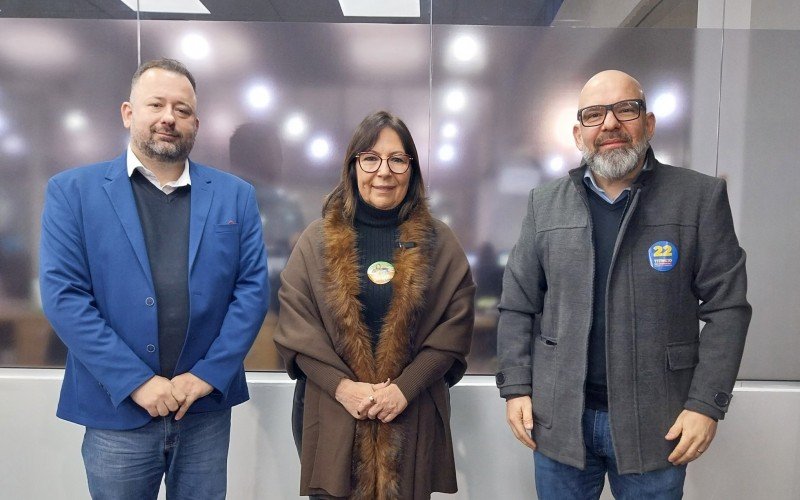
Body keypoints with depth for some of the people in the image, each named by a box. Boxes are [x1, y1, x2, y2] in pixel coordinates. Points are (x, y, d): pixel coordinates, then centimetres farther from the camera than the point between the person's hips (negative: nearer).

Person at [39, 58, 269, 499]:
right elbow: (62, 295, -8)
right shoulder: (72, 191, -2)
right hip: (116, 410, -1)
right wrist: (136, 381, -14)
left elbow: (253, 287, -2)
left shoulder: (235, 195, 3)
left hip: (207, 410, 2)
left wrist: (208, 374, -10)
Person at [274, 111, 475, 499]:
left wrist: (405, 387, -12)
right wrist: (342, 385, -12)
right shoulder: (317, 240, 4)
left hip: (413, 415, 0)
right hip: (331, 412, 0)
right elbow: (295, 322, -2)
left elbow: (456, 323, -3)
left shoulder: (438, 243, 3)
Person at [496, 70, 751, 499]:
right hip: (558, 419, 2)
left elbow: (726, 307, -4)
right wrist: (516, 388, -2)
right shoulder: (545, 205, 3)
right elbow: (517, 306, 4)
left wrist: (706, 404, -9)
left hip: (657, 425, -1)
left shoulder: (701, 198, -3)